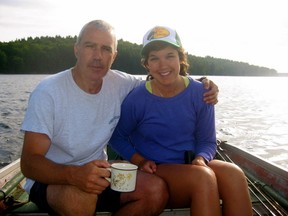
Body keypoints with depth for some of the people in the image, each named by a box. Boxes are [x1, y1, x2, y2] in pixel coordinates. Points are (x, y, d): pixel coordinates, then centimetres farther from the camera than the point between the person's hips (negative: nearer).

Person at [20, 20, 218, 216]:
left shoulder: (120, 84, -6)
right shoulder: (48, 92, -18)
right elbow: (29, 163, -21)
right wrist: (75, 175, -42)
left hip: (98, 174, 5)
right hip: (51, 179, -4)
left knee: (157, 190, -17)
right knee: (80, 196, -37)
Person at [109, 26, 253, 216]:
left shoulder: (200, 93, -4)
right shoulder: (136, 99, -10)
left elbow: (208, 141, 4)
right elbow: (117, 137, 5)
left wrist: (200, 159, -18)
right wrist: (140, 161, -11)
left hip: (192, 165, 3)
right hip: (155, 172, -3)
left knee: (234, 174, -28)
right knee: (203, 177, -33)